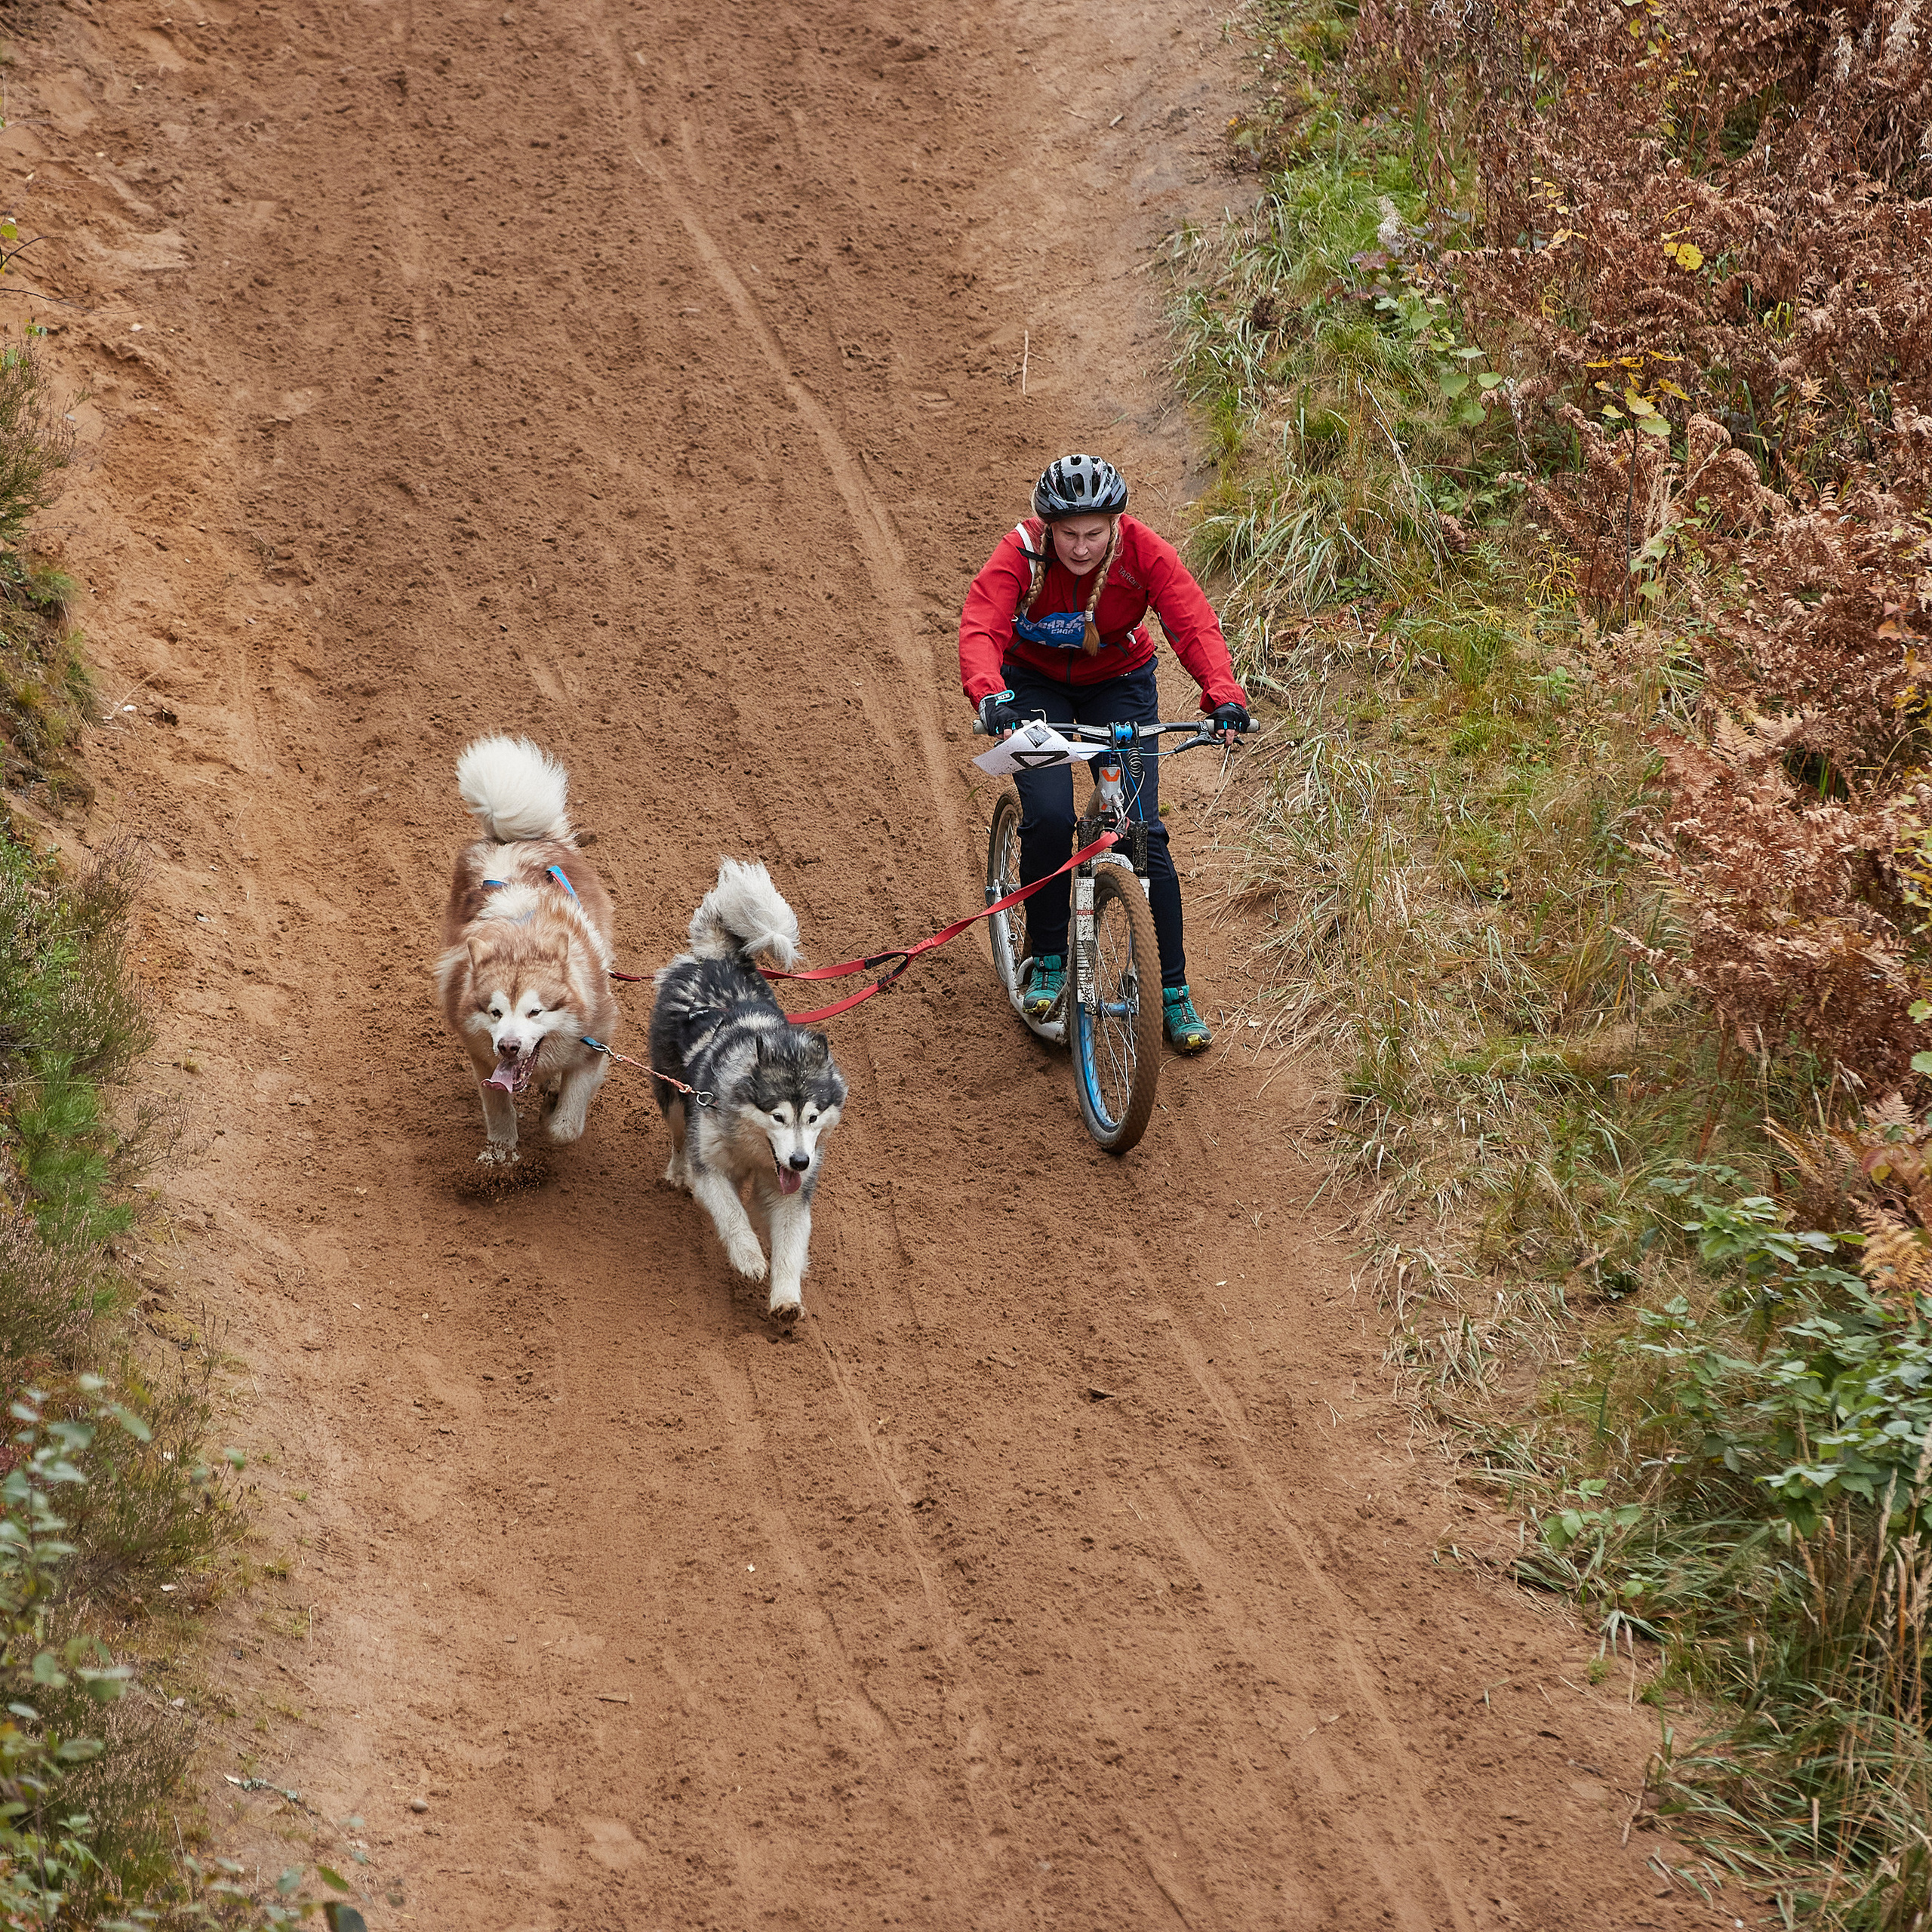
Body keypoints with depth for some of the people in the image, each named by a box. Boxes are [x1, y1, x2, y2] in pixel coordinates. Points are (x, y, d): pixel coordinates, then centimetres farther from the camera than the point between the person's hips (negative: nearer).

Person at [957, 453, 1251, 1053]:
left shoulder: (1143, 552, -25)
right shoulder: (1021, 555, -28)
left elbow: (1194, 623, -33)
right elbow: (980, 628, -41)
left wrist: (1224, 695, -52)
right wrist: (990, 696, -61)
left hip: (1119, 685, 1)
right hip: (1035, 684, -1)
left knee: (1143, 832, -10)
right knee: (1049, 818, -22)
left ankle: (1173, 996, 0)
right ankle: (1047, 963, 0)